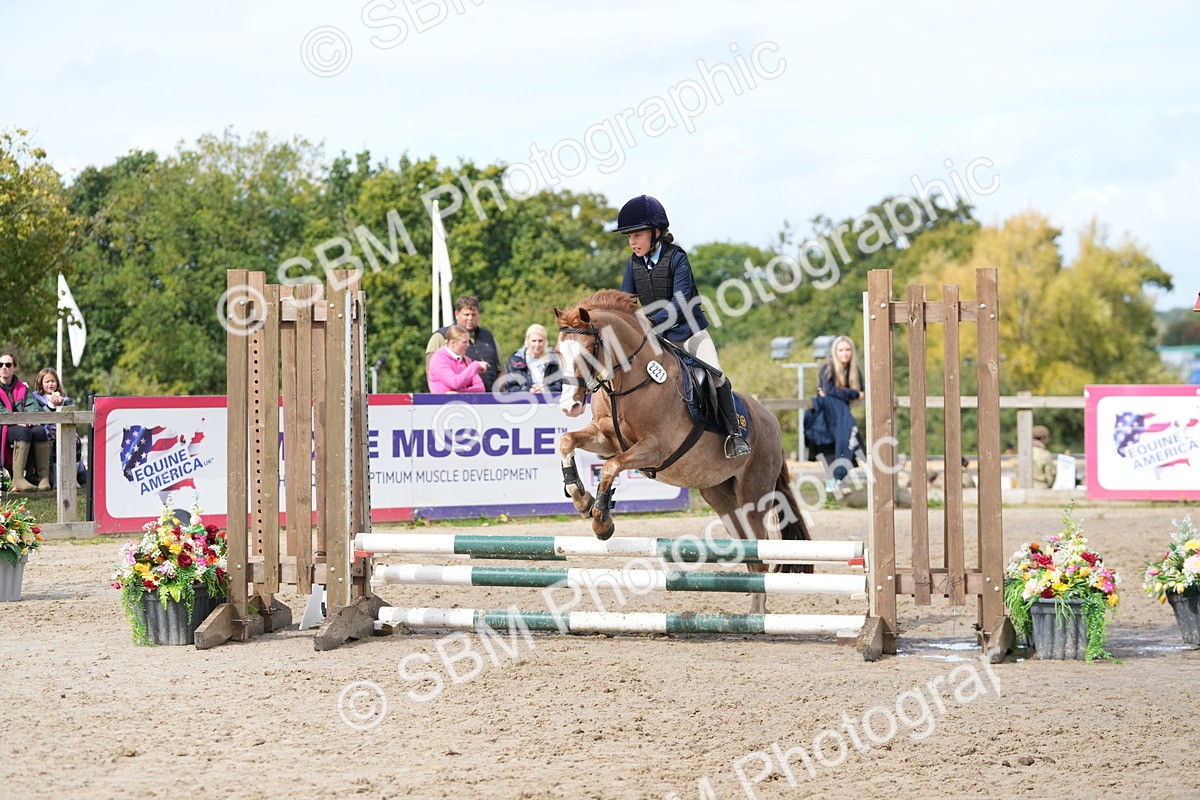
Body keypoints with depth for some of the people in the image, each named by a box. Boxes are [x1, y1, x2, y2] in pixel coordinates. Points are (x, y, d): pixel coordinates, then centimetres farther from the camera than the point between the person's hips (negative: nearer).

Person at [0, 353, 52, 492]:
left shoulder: (23, 387, 19)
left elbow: (33, 405, 3)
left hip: (23, 425, 4)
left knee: (39, 430, -28)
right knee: (23, 432, -35)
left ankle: (44, 478, -36)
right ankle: (17, 479, -43)